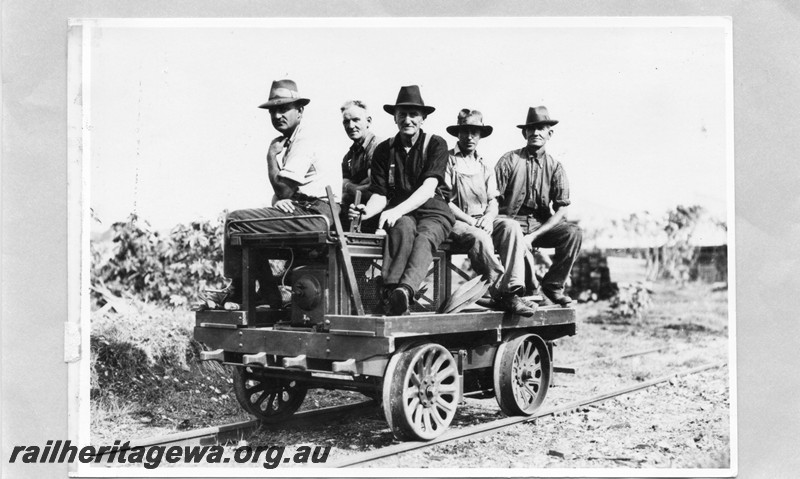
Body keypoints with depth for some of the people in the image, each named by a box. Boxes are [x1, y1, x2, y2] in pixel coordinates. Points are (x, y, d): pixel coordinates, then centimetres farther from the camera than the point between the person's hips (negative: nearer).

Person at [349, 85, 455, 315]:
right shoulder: (384, 150, 9)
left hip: (433, 211, -1)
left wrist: (397, 211, -29)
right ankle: (390, 291, -50)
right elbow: (380, 195, 4)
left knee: (424, 237, -35)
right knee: (403, 228, -34)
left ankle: (405, 290, -58)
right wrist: (367, 211, -20)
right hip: (400, 213, 2)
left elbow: (429, 188, -14)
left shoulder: (436, 144, 0)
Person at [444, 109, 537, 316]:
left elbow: (493, 201, 14)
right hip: (455, 221, -5)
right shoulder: (447, 161, 4)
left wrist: (488, 219, -9)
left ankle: (512, 290, -36)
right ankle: (500, 294, -33)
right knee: (480, 237, -37)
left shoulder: (485, 167, 22)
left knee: (512, 226, -26)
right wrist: (470, 221, -14)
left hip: (483, 221, 5)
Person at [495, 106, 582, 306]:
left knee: (573, 233, -22)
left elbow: (562, 209, -1)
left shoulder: (555, 167, 6)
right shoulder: (509, 160, -1)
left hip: (542, 224, 3)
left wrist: (534, 235, -15)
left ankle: (553, 285, -7)